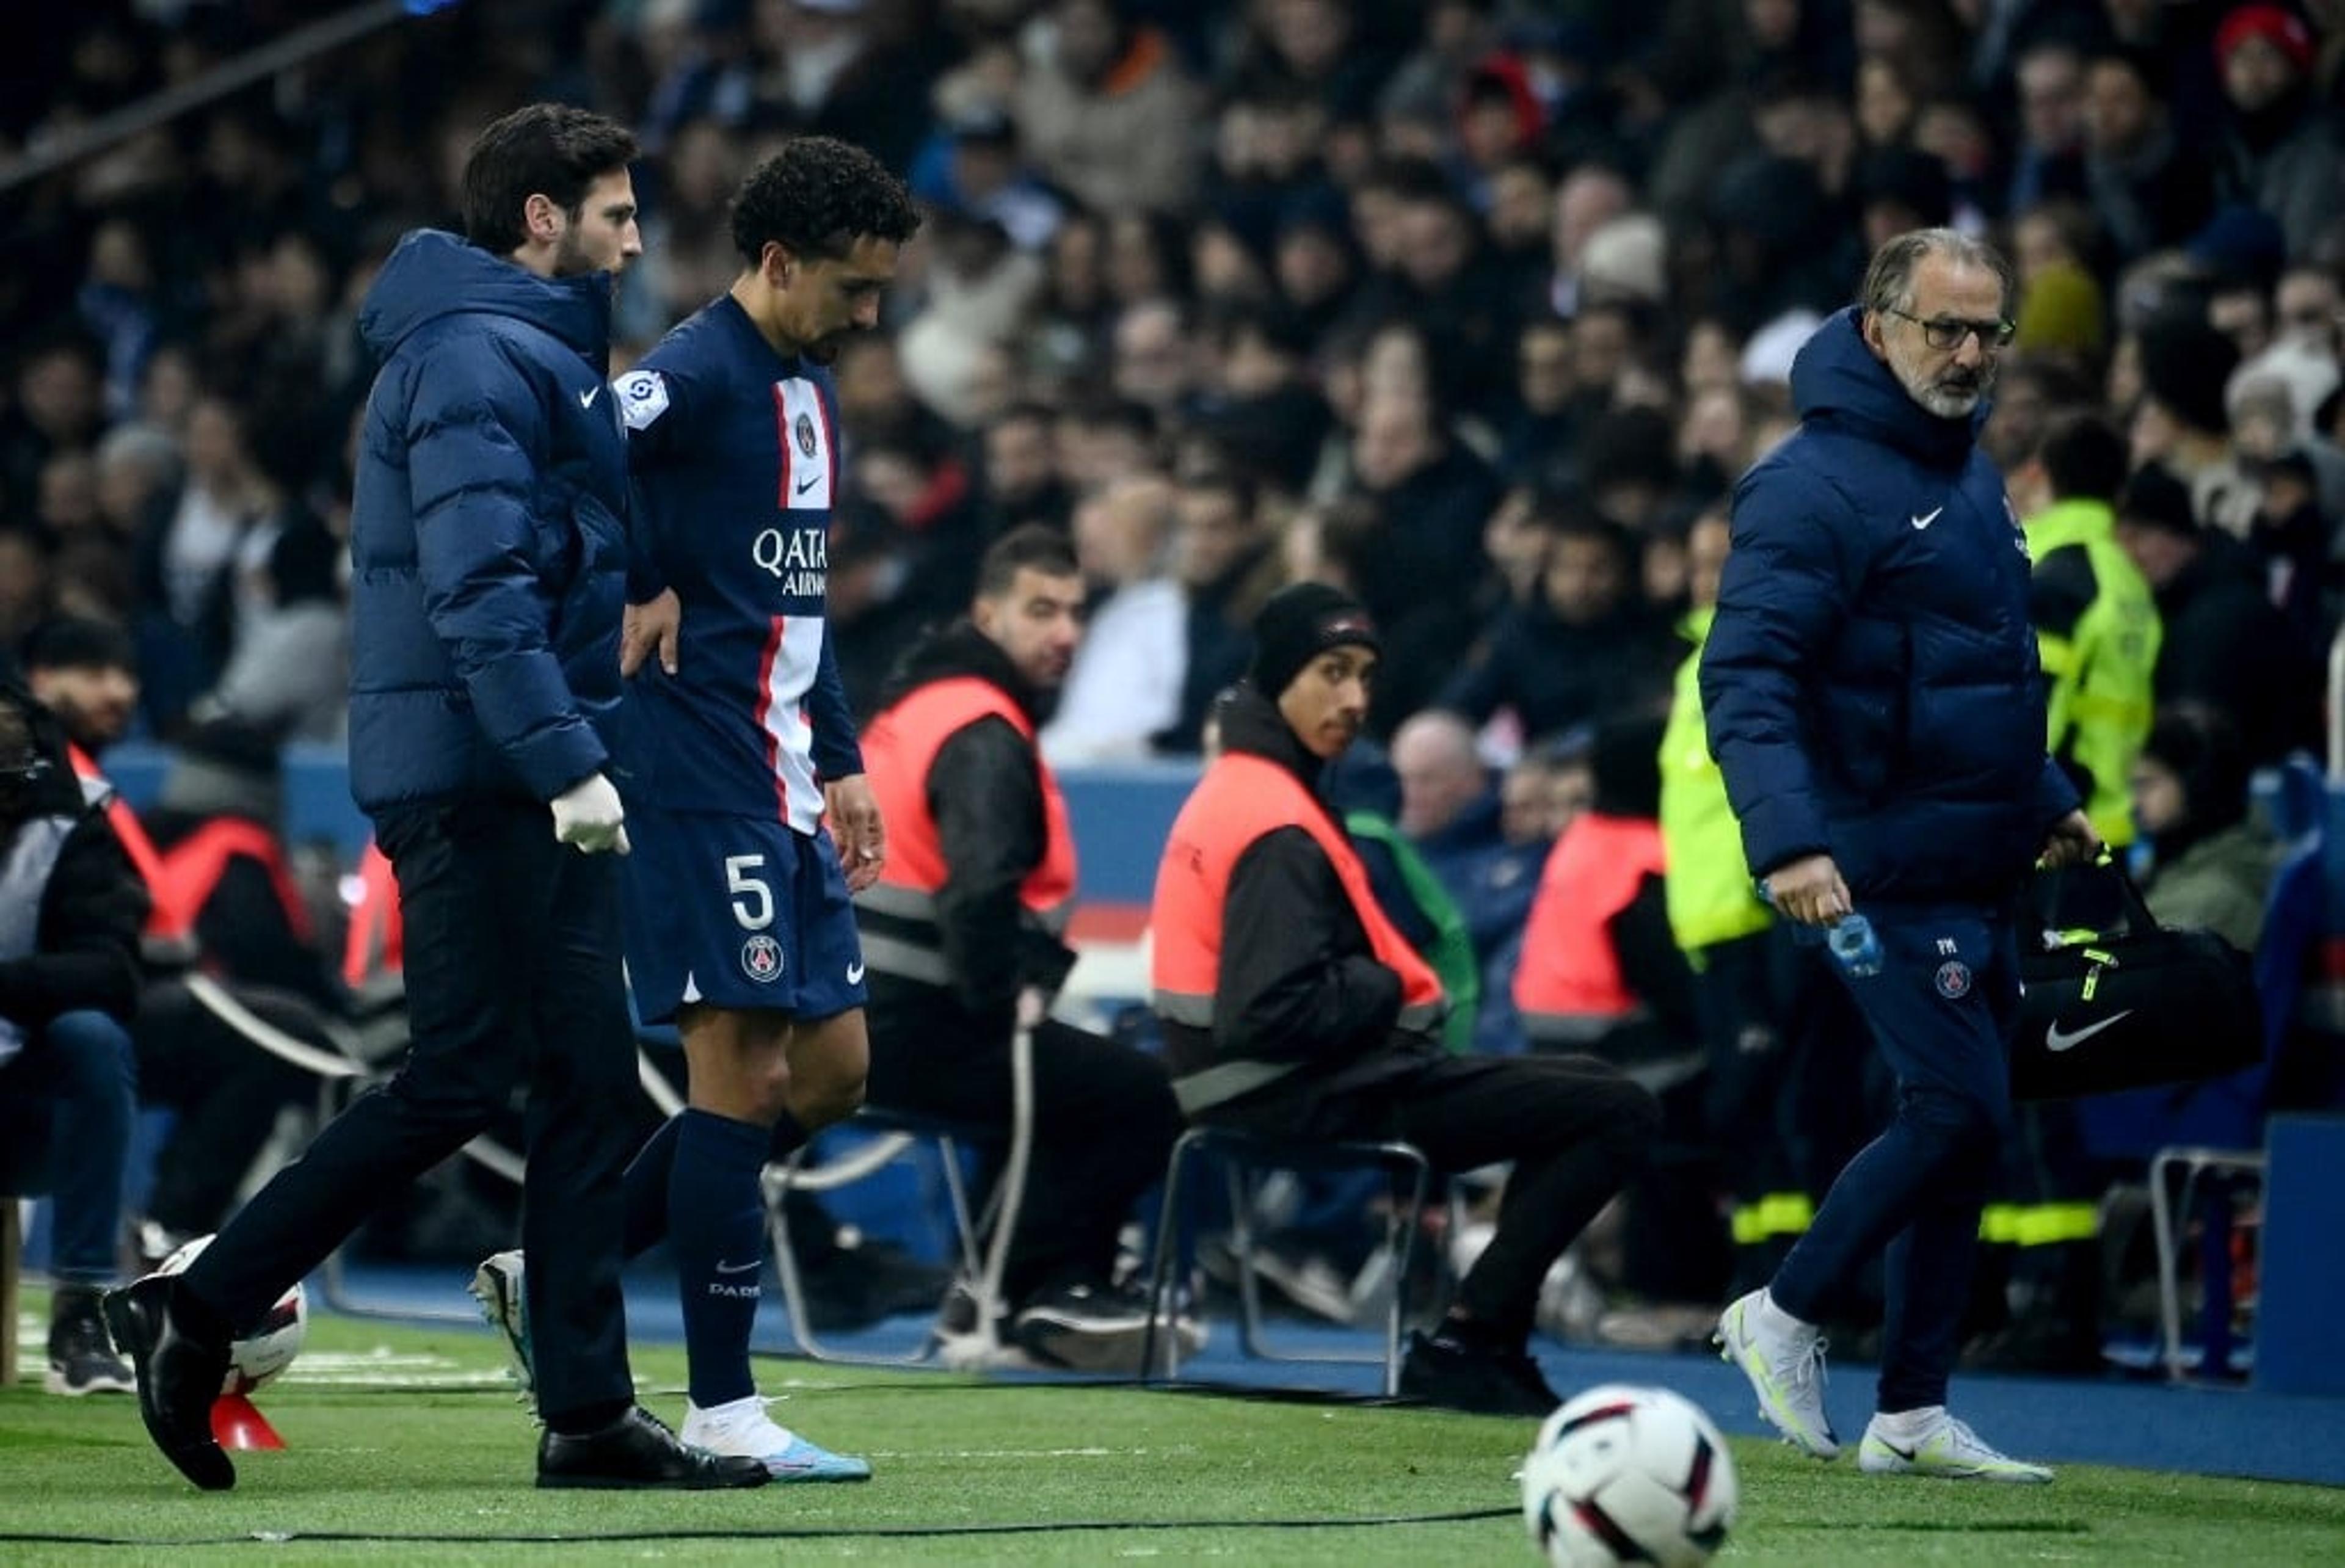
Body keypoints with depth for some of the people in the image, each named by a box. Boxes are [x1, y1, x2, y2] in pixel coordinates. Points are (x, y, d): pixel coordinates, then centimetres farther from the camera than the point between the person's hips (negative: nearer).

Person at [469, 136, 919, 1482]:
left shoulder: (812, 393, 17)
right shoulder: (692, 380, -12)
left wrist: (843, 762, 23)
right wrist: (637, 599, -18)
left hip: (785, 788, 10)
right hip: (701, 777, -10)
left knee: (831, 1071, 9)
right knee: (739, 1067, -8)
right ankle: (722, 1406, -3)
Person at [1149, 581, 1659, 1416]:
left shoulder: (1241, 787, 14)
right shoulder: (1278, 830, -18)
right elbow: (1277, 1012, -26)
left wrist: (1382, 990, 1)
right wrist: (1387, 989, -10)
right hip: (1300, 1102, -11)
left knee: (1586, 1087, 25)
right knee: (1618, 1112, -13)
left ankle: (1491, 1342, 13)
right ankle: (1464, 1343, -9)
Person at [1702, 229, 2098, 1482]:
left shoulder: (1968, 475, 16)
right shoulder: (1814, 484, -14)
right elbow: (1746, 677, -22)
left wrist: (2047, 802, 29)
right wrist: (1787, 839, -33)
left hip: (1979, 877, 9)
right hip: (1887, 872, -9)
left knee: (1968, 1129, 8)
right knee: (1957, 1109, -13)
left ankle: (1911, 1415, 13)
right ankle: (1784, 1314, 4)